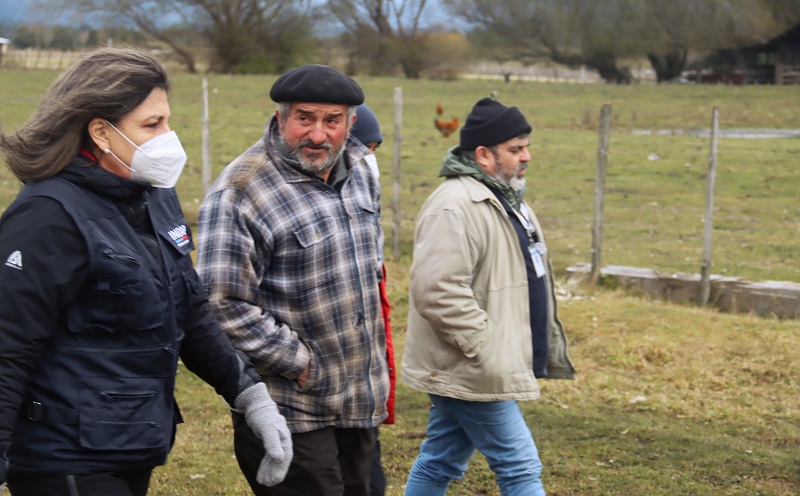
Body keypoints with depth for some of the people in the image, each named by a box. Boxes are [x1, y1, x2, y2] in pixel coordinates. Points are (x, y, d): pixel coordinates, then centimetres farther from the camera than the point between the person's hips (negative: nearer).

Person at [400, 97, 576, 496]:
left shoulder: (504, 199, 16)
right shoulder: (455, 207, -20)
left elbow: (523, 281, 27)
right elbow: (438, 291, -28)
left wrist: (548, 346, 21)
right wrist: (485, 348, -24)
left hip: (466, 370, 10)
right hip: (474, 373, -10)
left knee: (440, 463, 15)